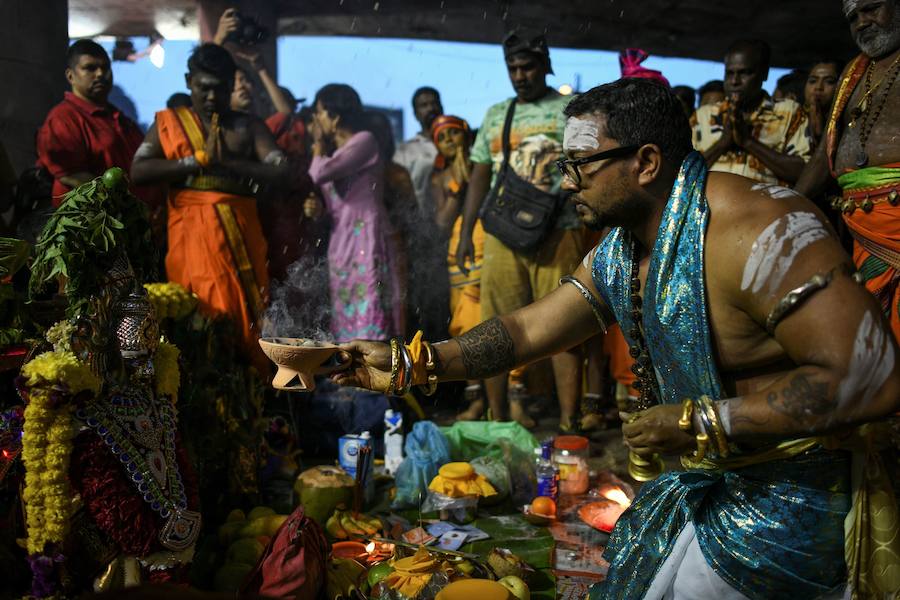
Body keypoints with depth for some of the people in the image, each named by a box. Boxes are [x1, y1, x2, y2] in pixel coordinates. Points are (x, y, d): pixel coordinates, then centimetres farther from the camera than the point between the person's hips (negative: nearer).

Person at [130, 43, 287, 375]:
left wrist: (228, 162, -11)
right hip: (190, 235, -1)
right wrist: (199, 159, -7)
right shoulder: (168, 122, 12)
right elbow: (138, 171, -2)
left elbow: (280, 172, -1)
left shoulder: (249, 126, 12)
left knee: (245, 319, -1)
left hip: (240, 234, 1)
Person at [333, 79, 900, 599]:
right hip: (700, 477, 8)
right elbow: (528, 330, 6)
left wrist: (699, 424, -28)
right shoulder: (617, 255, -1)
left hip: (786, 494, -8)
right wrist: (407, 363, -1)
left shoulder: (756, 230, -28)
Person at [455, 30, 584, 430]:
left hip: (558, 233, -3)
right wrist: (465, 233, 11)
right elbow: (480, 175, 17)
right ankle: (498, 417, 15)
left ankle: (568, 422, 3)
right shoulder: (495, 115, 18)